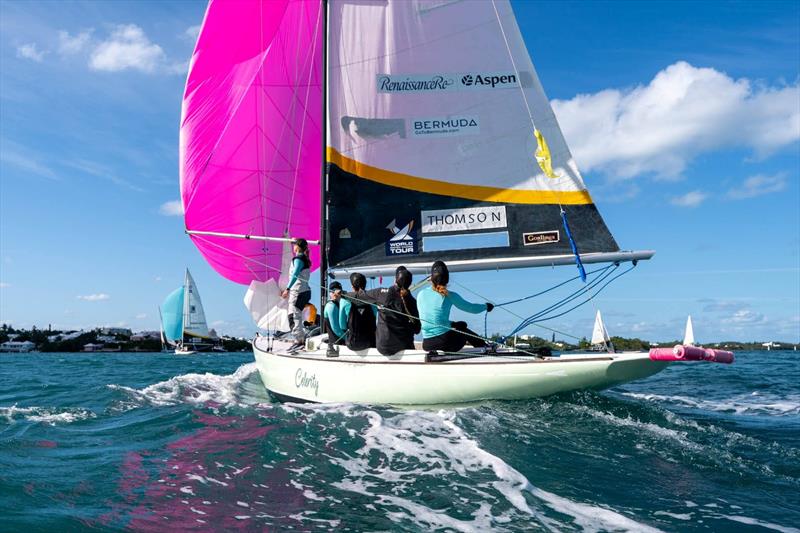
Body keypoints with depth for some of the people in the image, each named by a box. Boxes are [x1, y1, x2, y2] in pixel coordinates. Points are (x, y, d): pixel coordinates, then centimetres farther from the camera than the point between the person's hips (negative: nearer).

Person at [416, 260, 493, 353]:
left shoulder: (421, 294, 5)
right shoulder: (449, 296, -5)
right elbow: (472, 308, 5)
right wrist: (486, 306, 27)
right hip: (445, 342, -3)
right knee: (465, 331, 29)